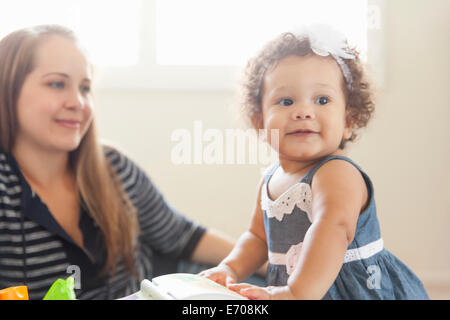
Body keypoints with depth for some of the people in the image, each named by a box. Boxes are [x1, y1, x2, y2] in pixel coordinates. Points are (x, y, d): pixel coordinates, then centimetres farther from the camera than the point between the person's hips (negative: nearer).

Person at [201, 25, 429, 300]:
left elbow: (334, 227, -36)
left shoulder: (338, 174, -18)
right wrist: (231, 269, 1)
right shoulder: (271, 181, 6)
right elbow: (258, 237, 17)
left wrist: (297, 292, -46)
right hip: (289, 284, 7)